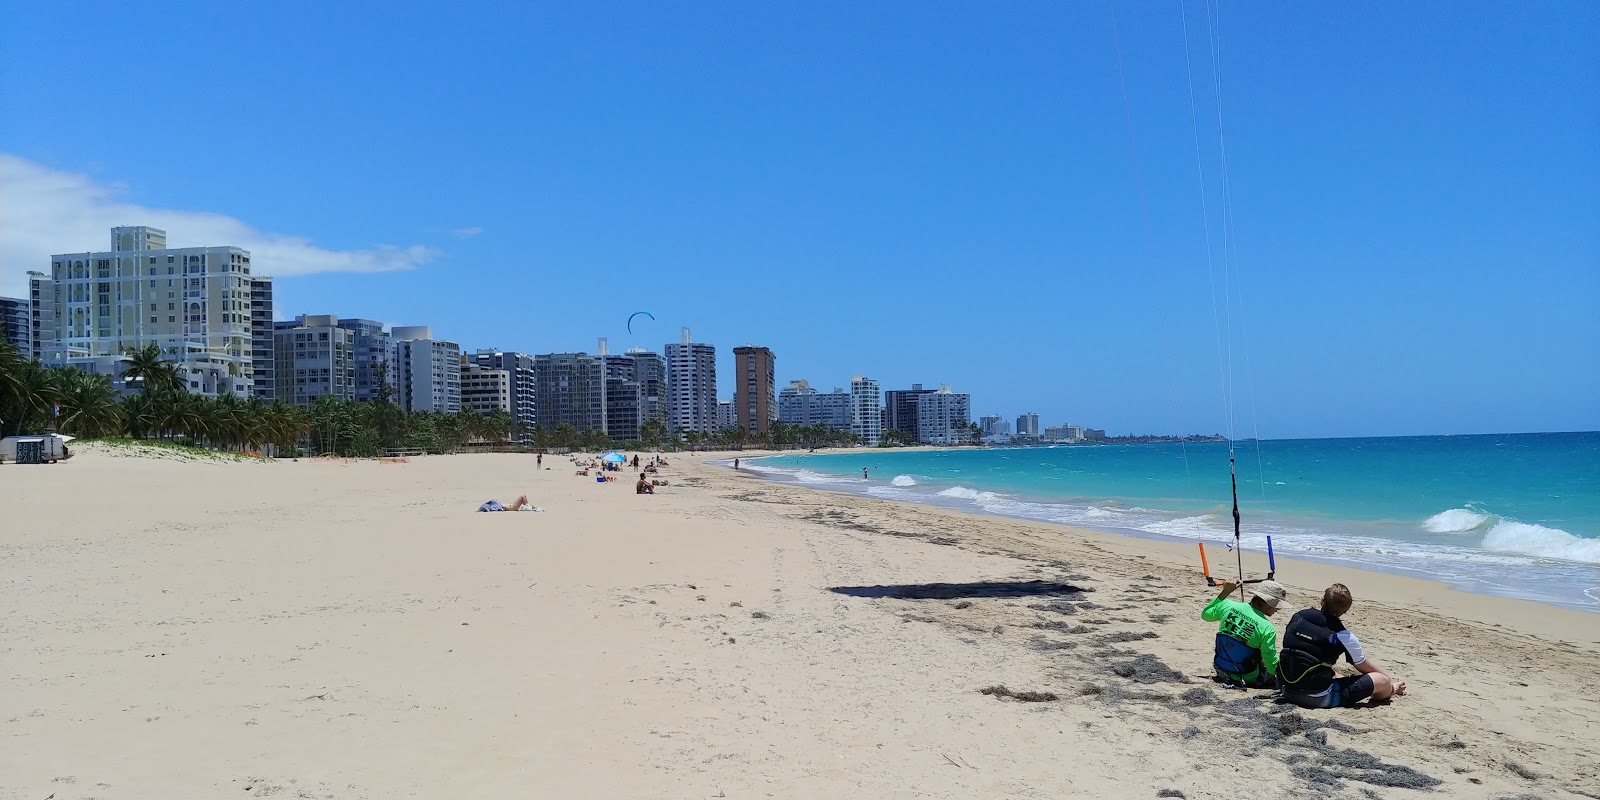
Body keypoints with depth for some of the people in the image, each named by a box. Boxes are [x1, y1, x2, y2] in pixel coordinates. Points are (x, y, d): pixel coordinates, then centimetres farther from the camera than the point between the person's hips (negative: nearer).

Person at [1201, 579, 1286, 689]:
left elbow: (1205, 614, 11)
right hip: (1247, 679, -3)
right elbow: (1272, 666, -19)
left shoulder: (1228, 606, -11)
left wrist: (1225, 592, 11)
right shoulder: (1267, 629, -24)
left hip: (1221, 669, 4)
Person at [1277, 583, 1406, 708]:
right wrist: (1391, 682, 24)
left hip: (1288, 692, 6)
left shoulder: (1297, 617, 2)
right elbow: (1364, 667, 5)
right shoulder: (1343, 637, -11)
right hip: (1319, 699, -6)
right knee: (1383, 681, 0)